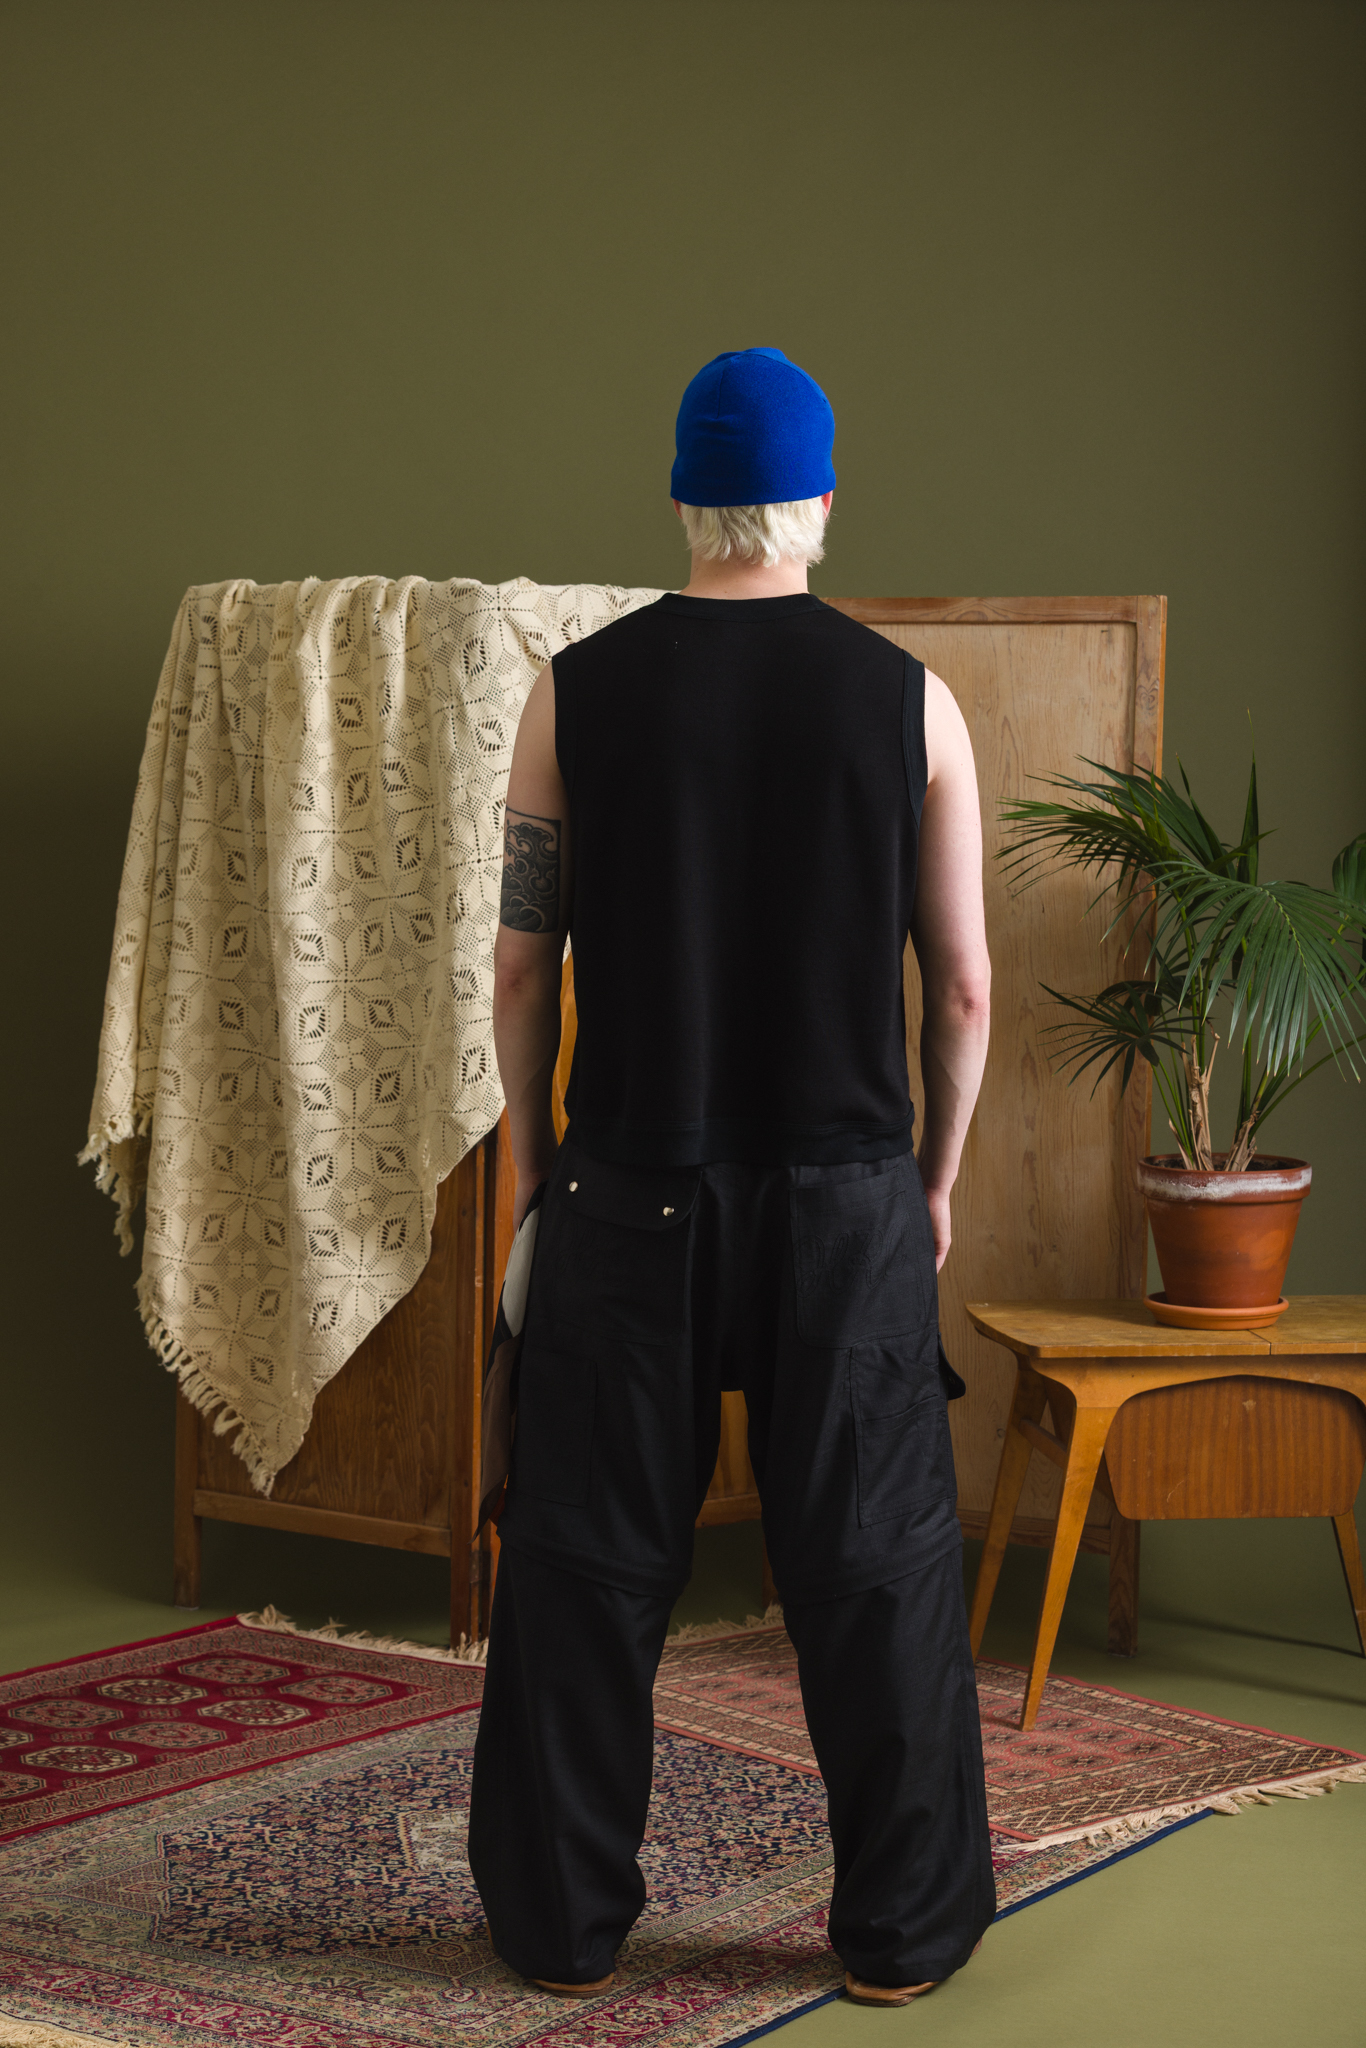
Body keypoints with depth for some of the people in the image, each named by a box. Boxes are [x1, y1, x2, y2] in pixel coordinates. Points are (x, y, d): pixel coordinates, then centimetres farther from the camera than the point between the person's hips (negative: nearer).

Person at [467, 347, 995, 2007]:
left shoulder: (578, 691, -2)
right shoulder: (909, 699, -2)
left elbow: (521, 963, 0)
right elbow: (962, 982, 0)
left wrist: (531, 1160, 13)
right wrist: (937, 1175, 12)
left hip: (630, 1188, 0)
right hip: (847, 1195, 0)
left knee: (587, 1563, 10)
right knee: (876, 1568, 9)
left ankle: (563, 1921, 18)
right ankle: (903, 1929, 16)